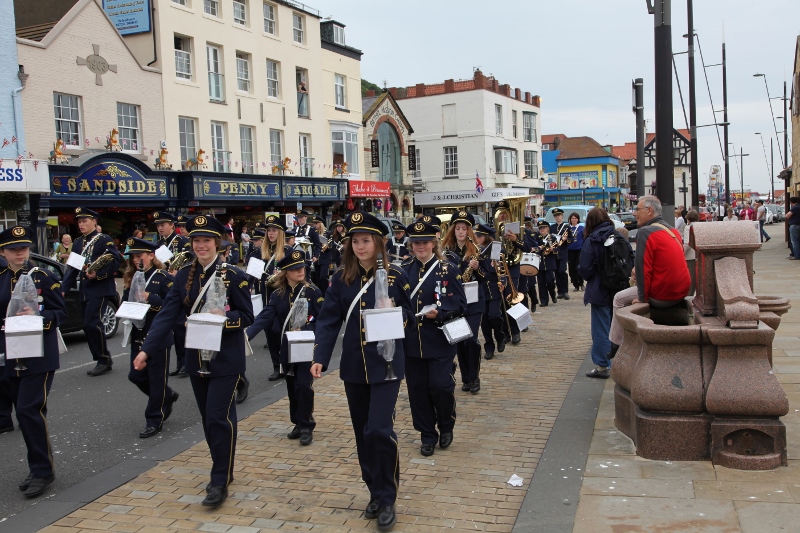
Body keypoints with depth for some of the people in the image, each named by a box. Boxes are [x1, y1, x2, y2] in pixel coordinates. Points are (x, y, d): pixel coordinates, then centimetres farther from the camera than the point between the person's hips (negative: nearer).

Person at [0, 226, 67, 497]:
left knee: (30, 410, -10)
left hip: (40, 357, -5)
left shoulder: (44, 276, -5)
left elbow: (61, 313, -5)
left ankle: (42, 470, 2)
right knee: (24, 413, 10)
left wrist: (37, 316, -23)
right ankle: (39, 468, 23)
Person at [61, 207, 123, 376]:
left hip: (100, 289, -7)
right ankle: (103, 361, 16)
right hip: (84, 290, 7)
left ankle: (103, 360, -3)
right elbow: (72, 267, 14)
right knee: (89, 326, 7)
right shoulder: (78, 243, 16)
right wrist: (63, 289, 5)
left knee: (92, 324, -14)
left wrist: (98, 275, -20)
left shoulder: (104, 240, -4)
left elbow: (117, 260, -13)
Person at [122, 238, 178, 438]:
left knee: (157, 379, 1)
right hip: (138, 336, 7)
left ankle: (154, 420, 13)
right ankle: (168, 397, 34)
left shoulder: (164, 278, -10)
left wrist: (150, 298, -24)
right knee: (136, 376, 11)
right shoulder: (131, 278, 9)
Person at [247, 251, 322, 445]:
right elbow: (265, 317, -9)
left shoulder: (312, 291, -5)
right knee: (292, 387, 11)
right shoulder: (278, 295, 2)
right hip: (287, 348, 4)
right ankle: (298, 423, 25)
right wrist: (248, 334, -23)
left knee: (304, 385, -9)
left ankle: (307, 426, 3)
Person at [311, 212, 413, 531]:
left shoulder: (396, 277, -3)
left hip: (386, 364, -3)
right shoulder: (341, 279, 2)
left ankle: (387, 499, 7)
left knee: (379, 430, -10)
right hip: (353, 366, 3)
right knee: (362, 432, 10)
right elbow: (328, 321, -3)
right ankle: (375, 493, 26)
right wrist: (320, 358, -13)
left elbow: (412, 312, 6)